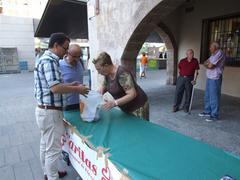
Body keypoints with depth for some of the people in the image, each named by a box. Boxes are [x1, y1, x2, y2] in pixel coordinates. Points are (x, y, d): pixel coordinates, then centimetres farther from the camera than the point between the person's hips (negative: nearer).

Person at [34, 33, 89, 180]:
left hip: (44, 110, 11)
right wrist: (77, 89, -16)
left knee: (45, 145, 22)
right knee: (53, 149, 3)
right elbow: (55, 88, -28)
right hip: (51, 112, -11)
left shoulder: (46, 59, 14)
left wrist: (70, 85, 8)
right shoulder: (49, 61, -19)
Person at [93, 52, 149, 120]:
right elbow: (104, 86, 17)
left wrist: (114, 103, -35)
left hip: (138, 107, -8)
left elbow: (132, 94, -29)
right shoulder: (107, 74, -1)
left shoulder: (122, 73, -26)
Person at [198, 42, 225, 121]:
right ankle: (207, 112, 27)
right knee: (207, 96, 15)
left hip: (215, 79, -9)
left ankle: (215, 115, 4)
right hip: (209, 78, 9)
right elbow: (205, 63, 11)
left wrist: (207, 64, 1)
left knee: (214, 97, -4)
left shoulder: (220, 53, -12)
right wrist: (207, 65, -9)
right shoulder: (213, 55, 17)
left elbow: (210, 65, -19)